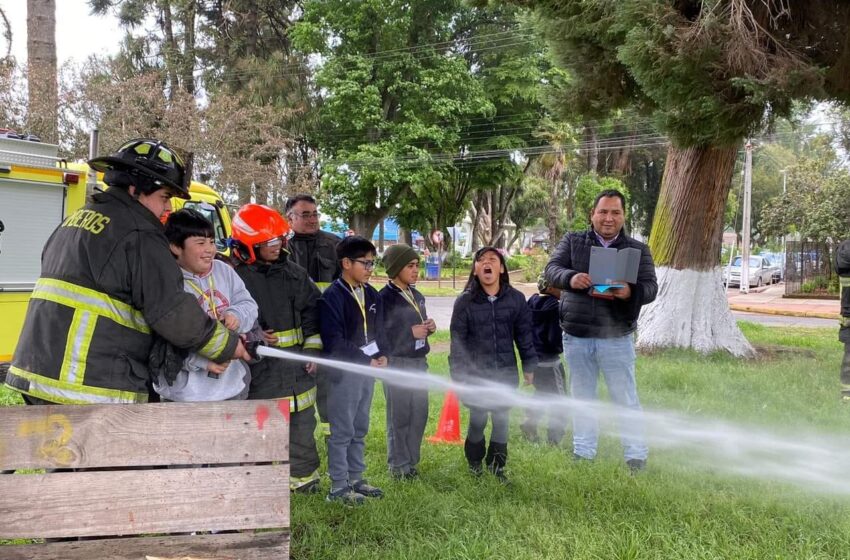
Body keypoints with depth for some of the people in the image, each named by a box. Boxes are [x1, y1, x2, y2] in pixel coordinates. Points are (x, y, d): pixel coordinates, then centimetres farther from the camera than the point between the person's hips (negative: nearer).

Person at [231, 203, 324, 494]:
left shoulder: (295, 273, 10)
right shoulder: (238, 277, -6)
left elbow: (312, 312, 13)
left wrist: (312, 349, 6)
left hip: (298, 364, 5)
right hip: (261, 366, -5)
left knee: (302, 423, 11)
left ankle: (304, 477, 25)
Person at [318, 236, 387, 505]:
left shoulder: (371, 295, 10)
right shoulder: (332, 296, -14)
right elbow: (334, 342, -17)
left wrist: (382, 355, 0)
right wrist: (366, 360, -16)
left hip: (369, 368, 8)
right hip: (344, 371, -7)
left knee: (360, 428, 15)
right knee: (342, 431, -1)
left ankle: (356, 478, 26)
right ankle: (338, 486, 7)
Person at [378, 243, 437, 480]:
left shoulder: (417, 296, 13)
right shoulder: (385, 298, -11)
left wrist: (429, 327, 4)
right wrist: (410, 333, -17)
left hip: (419, 361, 7)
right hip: (397, 363, -7)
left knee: (419, 413, 9)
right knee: (399, 416, -1)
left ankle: (411, 461, 22)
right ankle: (398, 465, 10)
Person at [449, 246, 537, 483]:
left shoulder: (516, 298, -1)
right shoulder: (465, 302, -6)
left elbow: (524, 334, 6)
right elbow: (457, 341, -3)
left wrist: (529, 366, 6)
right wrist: (458, 375, -4)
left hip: (506, 372, 2)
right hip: (476, 373, -2)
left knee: (502, 420, 8)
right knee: (478, 420, 2)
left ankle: (497, 464, 27)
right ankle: (474, 460, 28)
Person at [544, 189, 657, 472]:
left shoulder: (638, 249, 2)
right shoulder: (572, 241, 5)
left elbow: (650, 287, -5)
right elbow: (552, 269, -6)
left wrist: (630, 293, -29)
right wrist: (570, 278, -30)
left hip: (616, 338, -2)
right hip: (576, 337, 2)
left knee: (626, 398, 4)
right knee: (581, 397, 14)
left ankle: (636, 456, 15)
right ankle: (583, 453, 26)